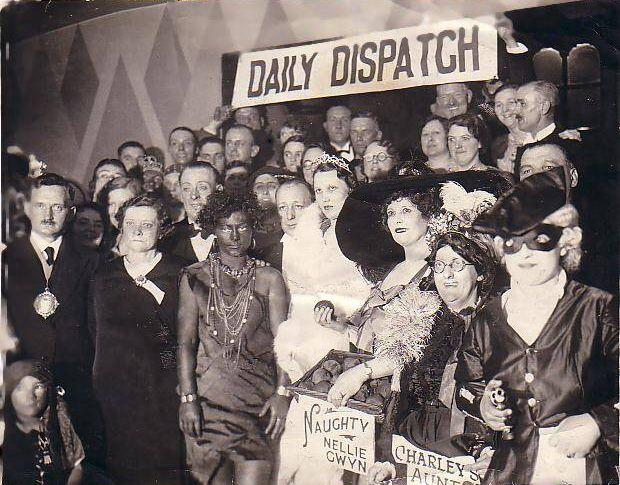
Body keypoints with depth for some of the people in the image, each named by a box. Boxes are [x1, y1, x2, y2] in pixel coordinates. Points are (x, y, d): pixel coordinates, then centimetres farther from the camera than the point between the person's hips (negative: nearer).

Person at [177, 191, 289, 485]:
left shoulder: (269, 279, 6)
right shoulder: (194, 277, 6)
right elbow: (185, 342, 2)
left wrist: (281, 393, -12)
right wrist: (187, 399, -7)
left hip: (258, 398, 0)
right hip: (207, 395, 1)